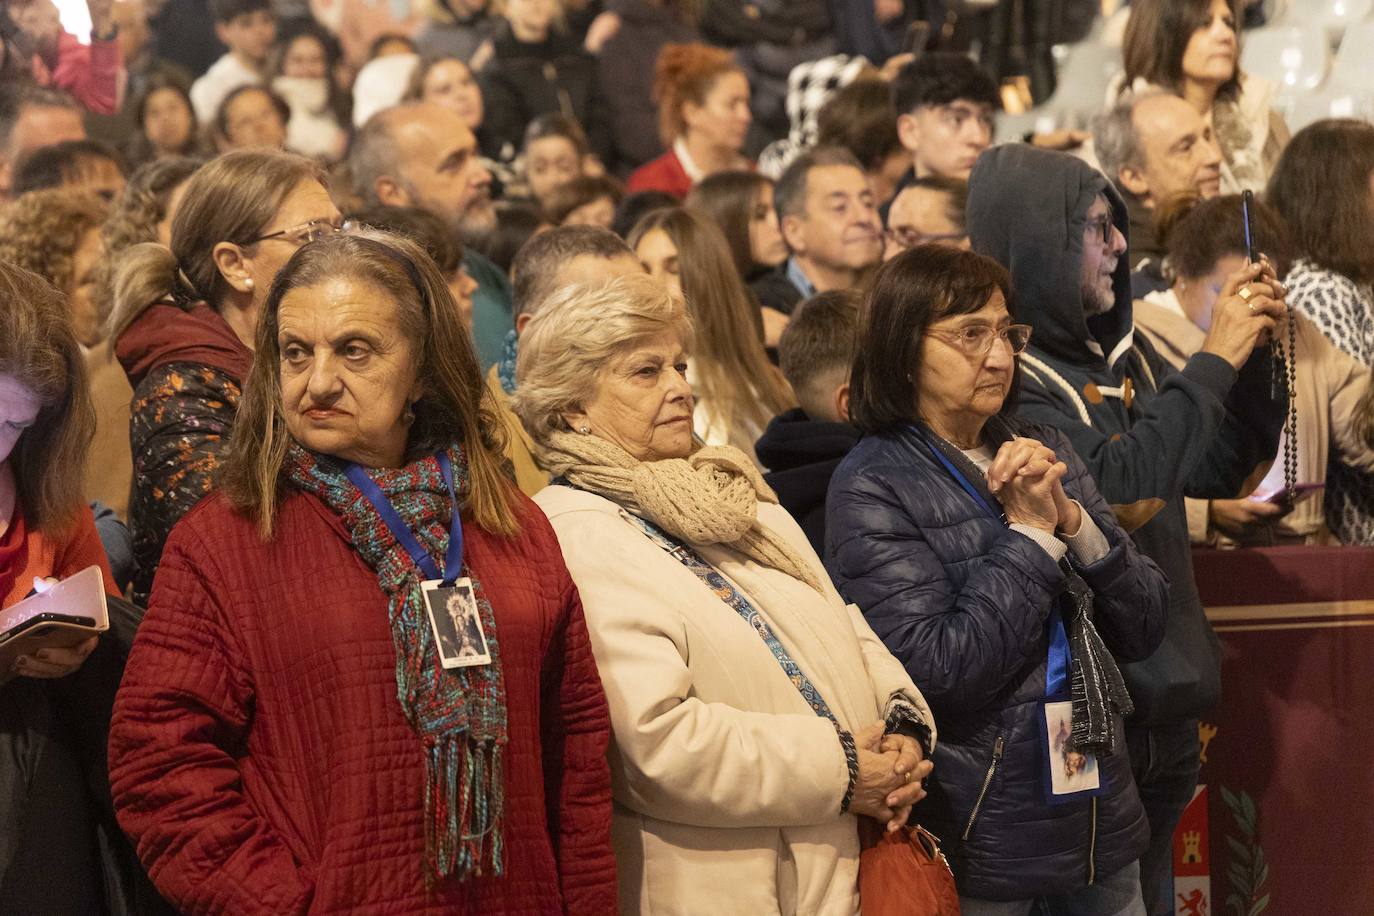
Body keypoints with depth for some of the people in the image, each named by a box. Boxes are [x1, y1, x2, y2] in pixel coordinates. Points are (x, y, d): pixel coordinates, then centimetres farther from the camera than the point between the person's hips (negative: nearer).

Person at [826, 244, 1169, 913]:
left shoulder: (1044, 451, 6)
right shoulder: (871, 487, -10)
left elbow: (1143, 629, 3)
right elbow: (939, 670, -19)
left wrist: (1071, 517, -12)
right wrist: (1031, 531, -13)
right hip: (980, 834, -5)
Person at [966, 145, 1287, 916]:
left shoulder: (1123, 352, 9)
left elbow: (1218, 474, 16)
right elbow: (1116, 485, -24)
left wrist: (1252, 353, 2)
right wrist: (1212, 362, -16)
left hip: (1163, 705, 8)